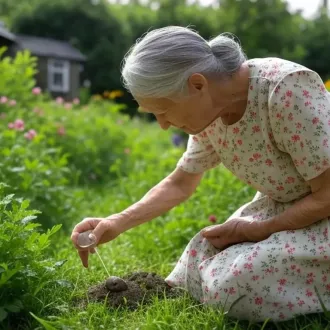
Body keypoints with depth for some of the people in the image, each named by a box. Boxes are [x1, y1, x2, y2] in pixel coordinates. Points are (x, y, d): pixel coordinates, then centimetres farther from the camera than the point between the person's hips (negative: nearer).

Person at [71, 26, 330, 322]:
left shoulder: (287, 89, -30)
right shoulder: (210, 111, -7)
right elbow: (180, 184, 7)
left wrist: (257, 231, -16)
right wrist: (117, 223, -4)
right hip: (282, 207, 7)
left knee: (234, 283, -23)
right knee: (201, 264, -6)